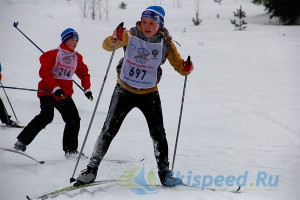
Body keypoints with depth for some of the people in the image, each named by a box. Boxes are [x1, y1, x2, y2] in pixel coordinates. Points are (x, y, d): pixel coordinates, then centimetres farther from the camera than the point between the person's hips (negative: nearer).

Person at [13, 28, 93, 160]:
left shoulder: (77, 58, 12)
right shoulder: (53, 54, -8)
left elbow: (83, 72, 23)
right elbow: (44, 72, -14)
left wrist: (87, 88, 8)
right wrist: (55, 87, -24)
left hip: (65, 94, 7)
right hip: (48, 91, -7)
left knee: (74, 119, 2)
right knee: (47, 116, -25)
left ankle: (70, 150, 14)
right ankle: (22, 141, -17)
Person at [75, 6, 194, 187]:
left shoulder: (165, 43, -9)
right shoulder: (130, 36, -12)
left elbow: (179, 65, -7)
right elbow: (107, 46, -22)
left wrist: (186, 68, -31)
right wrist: (115, 39, -45)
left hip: (149, 94, 1)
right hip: (124, 91, -1)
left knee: (158, 133, -5)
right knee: (109, 130, -1)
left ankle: (165, 174, 9)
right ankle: (92, 169, 10)